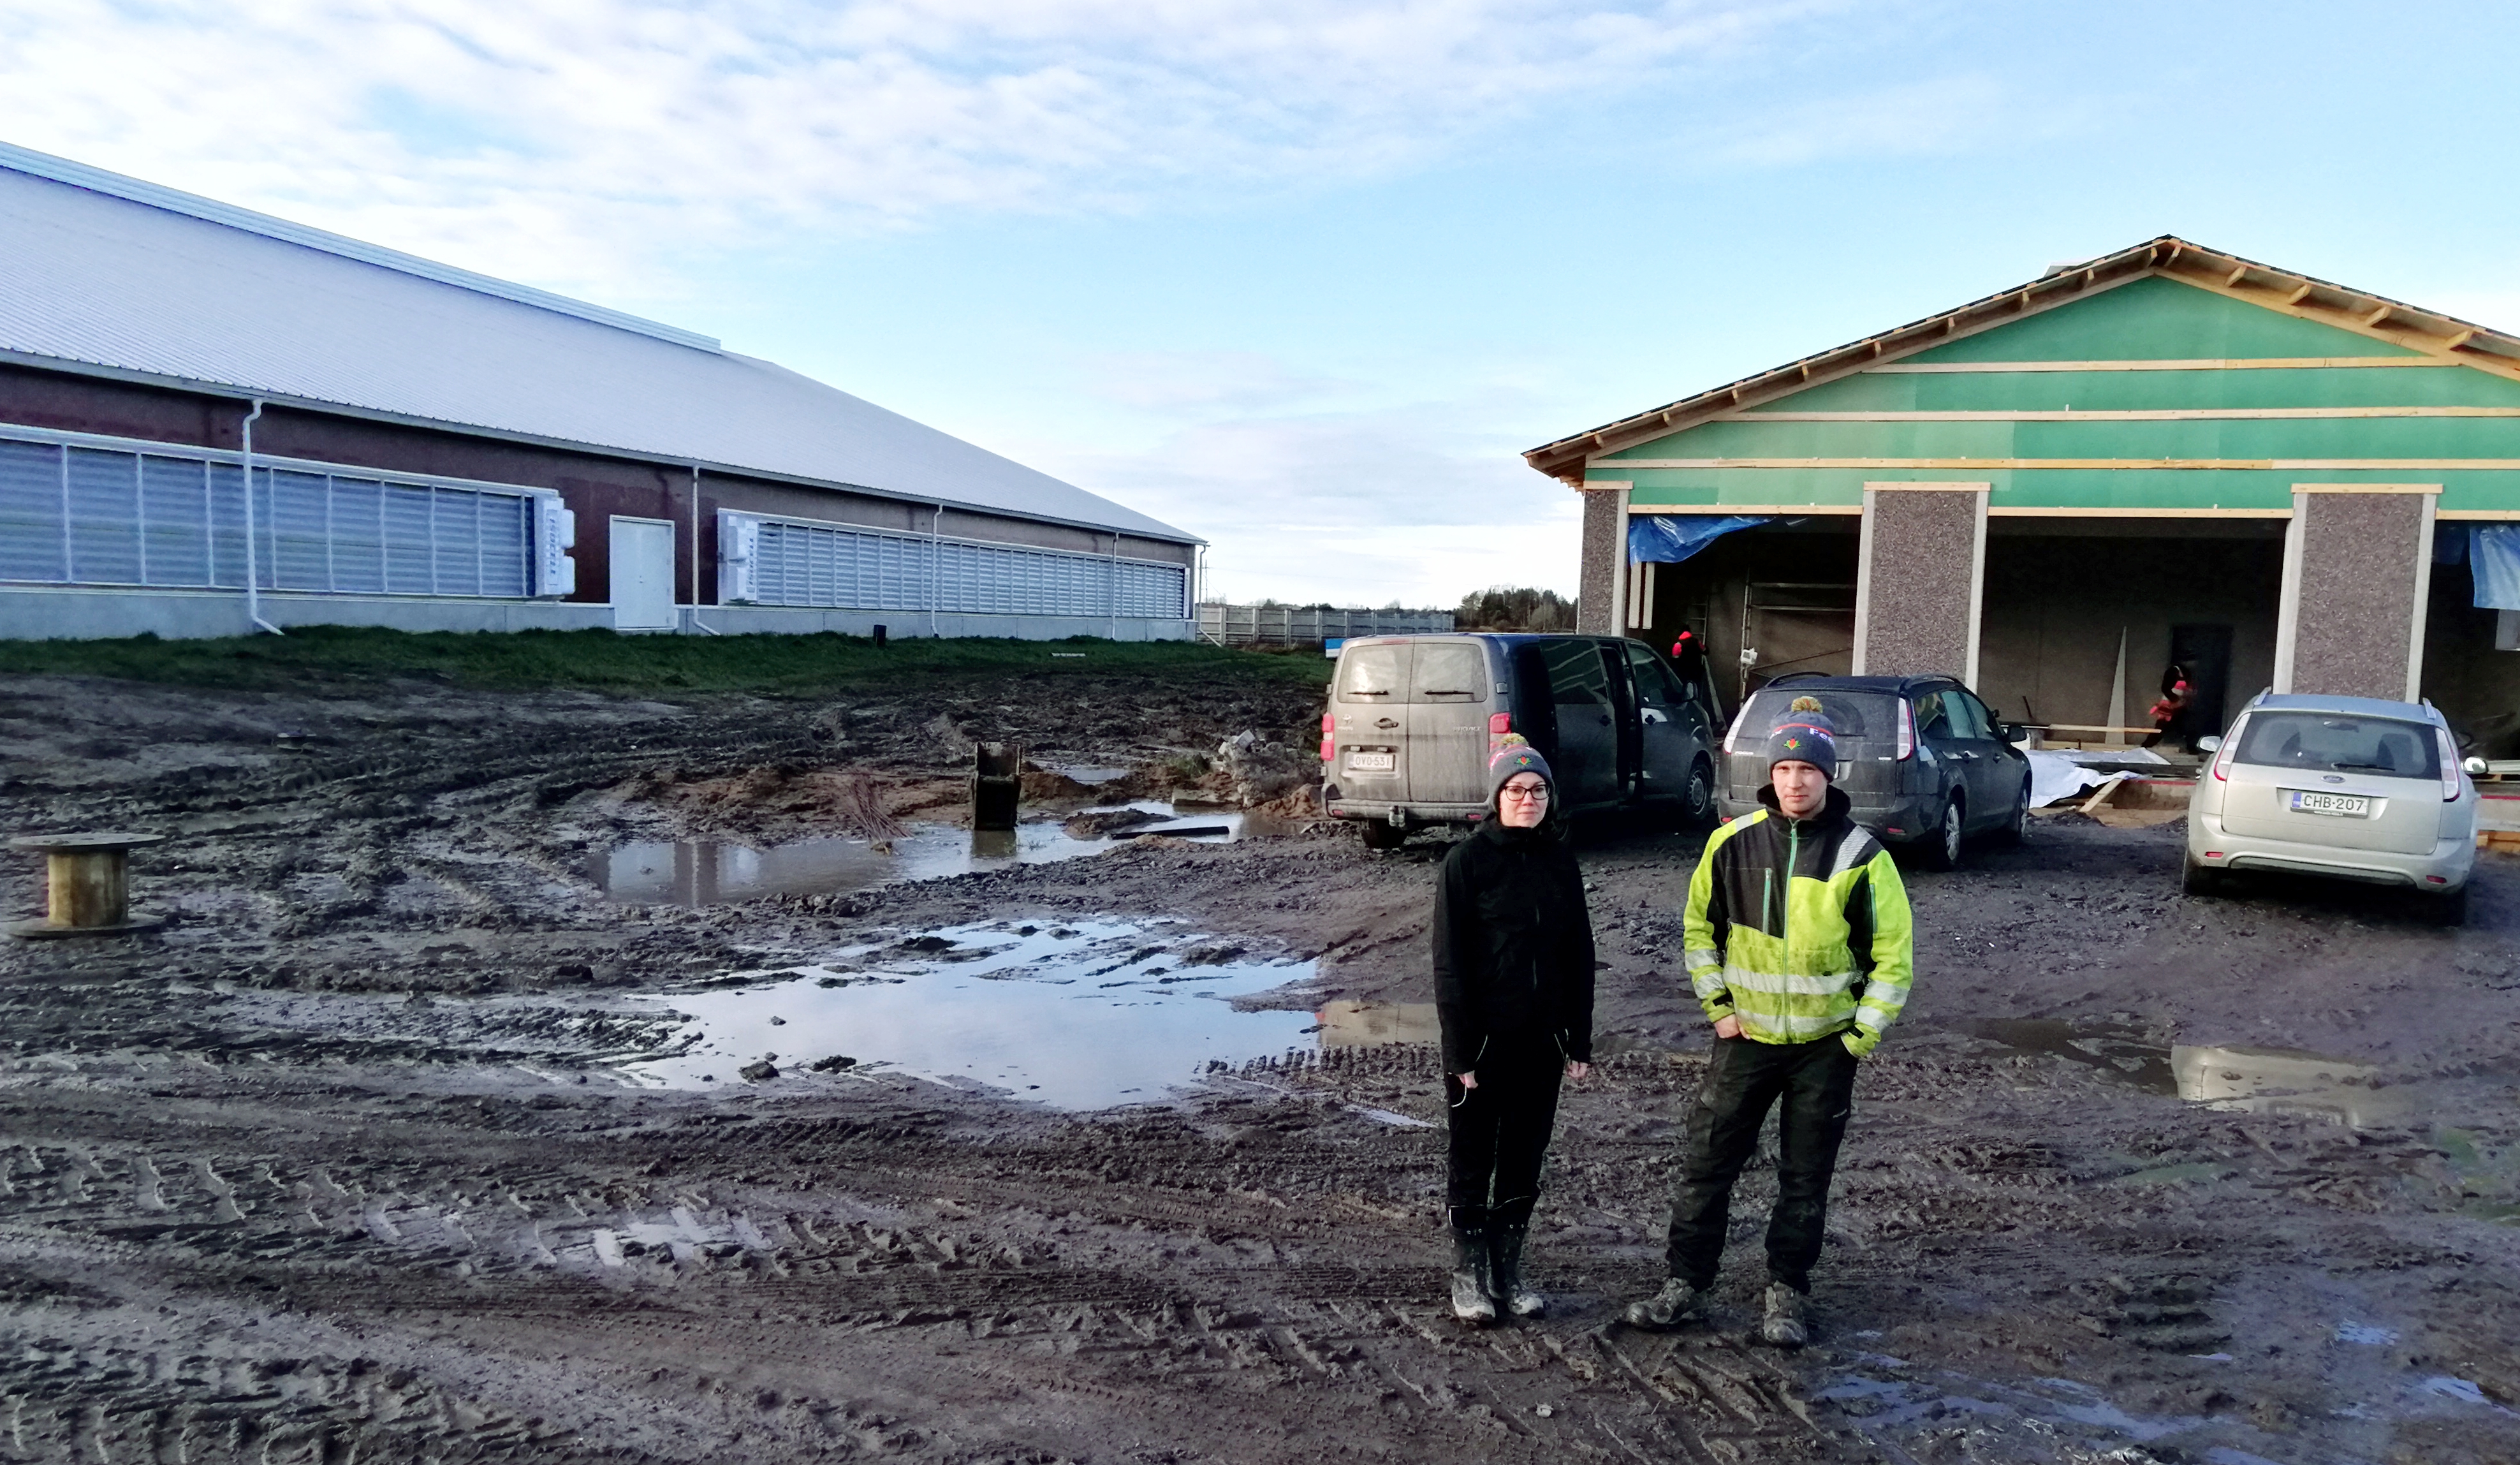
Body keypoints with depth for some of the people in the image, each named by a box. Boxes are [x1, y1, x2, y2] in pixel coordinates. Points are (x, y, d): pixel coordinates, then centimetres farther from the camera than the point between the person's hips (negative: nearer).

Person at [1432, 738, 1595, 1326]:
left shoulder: (1560, 862, 5)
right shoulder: (1468, 861, -9)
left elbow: (1579, 955, 9)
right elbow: (1450, 961, -10)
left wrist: (1579, 1040, 6)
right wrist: (1462, 1049, -14)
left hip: (1541, 1039, 4)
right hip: (1483, 1040, -4)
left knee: (1525, 1159, 13)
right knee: (1473, 1161, 7)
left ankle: (1509, 1271, 27)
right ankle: (1469, 1276, 21)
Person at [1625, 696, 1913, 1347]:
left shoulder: (1861, 855, -10)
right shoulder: (1734, 842, -4)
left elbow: (1894, 955, -5)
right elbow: (1699, 926, 8)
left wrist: (1862, 1035, -7)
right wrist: (1716, 1005, 2)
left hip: (1825, 1045, -1)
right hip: (1746, 1036, 2)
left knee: (1806, 1179, 10)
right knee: (1705, 1164, 5)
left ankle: (1785, 1294, 25)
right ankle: (1686, 1285, 18)